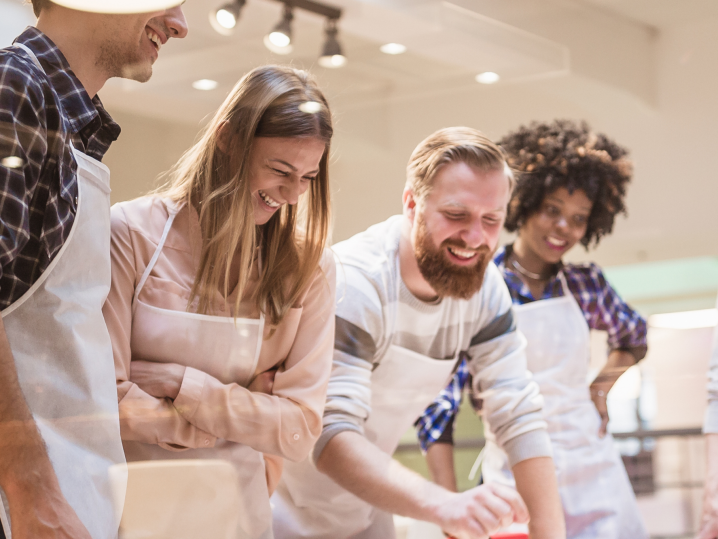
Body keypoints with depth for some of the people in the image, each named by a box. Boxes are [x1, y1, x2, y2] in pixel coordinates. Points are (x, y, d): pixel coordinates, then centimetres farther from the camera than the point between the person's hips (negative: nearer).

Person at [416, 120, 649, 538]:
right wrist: (450, 506, -16)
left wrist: (603, 385, 8)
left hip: (595, 476, 4)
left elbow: (633, 338, 27)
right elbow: (439, 399, -8)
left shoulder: (587, 286, 6)